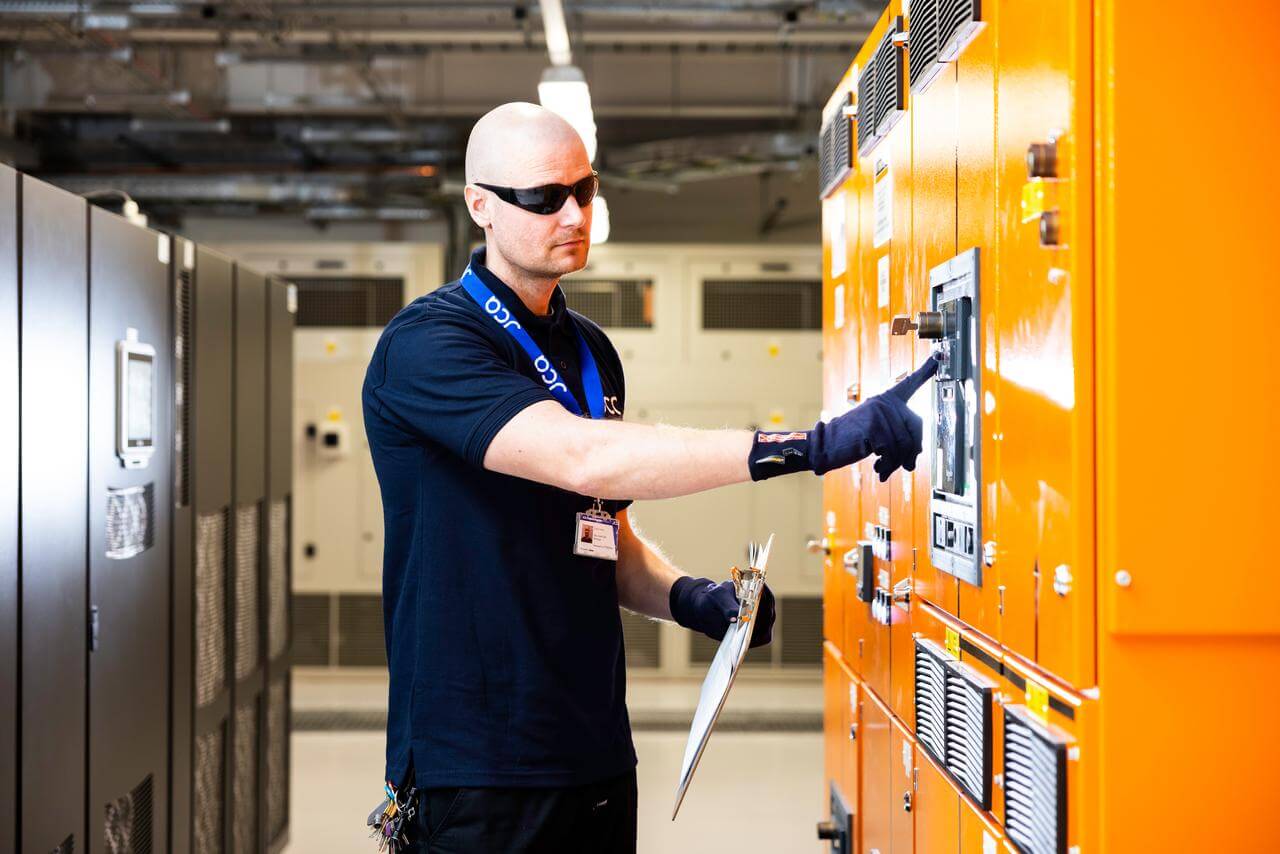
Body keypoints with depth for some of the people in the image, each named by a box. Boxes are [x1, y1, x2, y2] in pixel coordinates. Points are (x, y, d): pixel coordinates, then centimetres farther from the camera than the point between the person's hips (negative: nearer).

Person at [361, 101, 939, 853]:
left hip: (596, 756, 7)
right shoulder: (428, 343, -13)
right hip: (479, 768, -7)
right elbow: (585, 459, -28)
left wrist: (688, 599, -1)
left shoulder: (591, 352, 13)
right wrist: (816, 445, -31)